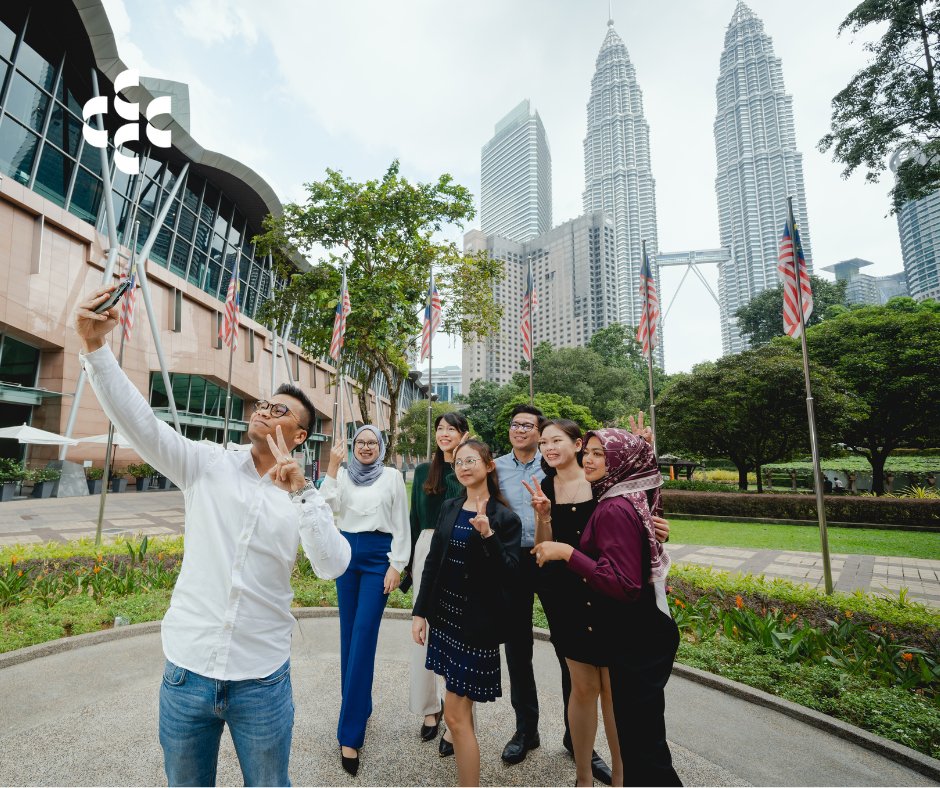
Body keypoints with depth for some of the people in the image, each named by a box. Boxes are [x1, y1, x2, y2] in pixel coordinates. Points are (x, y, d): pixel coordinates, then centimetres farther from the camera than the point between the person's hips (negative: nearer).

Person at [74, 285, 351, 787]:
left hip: (262, 679, -1)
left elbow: (333, 567, -17)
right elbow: (139, 422, -12)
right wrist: (94, 346, -23)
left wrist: (300, 491, -25)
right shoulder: (207, 467, -2)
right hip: (186, 668, 1)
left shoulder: (304, 498, -5)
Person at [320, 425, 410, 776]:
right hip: (346, 552, 4)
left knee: (363, 637, -5)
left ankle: (350, 734, 4)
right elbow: (327, 505, -12)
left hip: (377, 556, -3)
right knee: (349, 634, 13)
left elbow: (400, 524, -2)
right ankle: (359, 706, 33)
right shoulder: (343, 474, 4)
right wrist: (333, 465, -16)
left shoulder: (392, 476, -2)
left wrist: (396, 565, -7)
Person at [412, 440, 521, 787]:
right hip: (445, 615, 6)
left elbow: (507, 574, -16)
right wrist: (420, 611, 5)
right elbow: (432, 562, 6)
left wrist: (487, 535, -30)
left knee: (455, 714, -1)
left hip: (478, 622, -5)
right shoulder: (449, 508, 3)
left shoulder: (505, 518, -12)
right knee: (461, 704, 21)